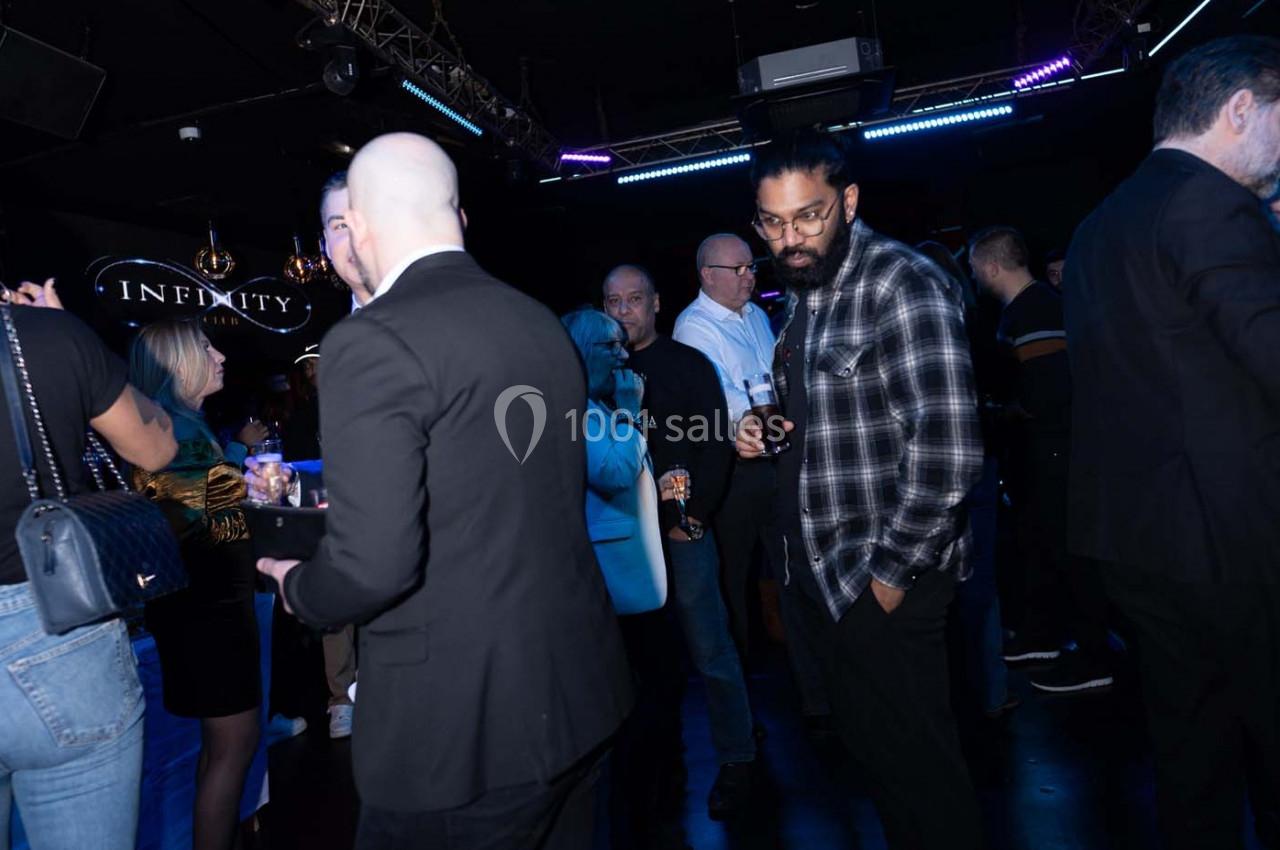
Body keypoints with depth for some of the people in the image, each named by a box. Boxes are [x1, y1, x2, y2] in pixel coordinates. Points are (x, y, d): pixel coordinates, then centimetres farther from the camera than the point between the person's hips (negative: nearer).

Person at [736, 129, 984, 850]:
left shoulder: (902, 284, -17)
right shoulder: (804, 294, 11)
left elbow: (947, 452, -24)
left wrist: (891, 572, -18)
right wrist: (766, 433, 2)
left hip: (884, 582, -8)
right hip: (824, 573, 8)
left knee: (919, 764, 9)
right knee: (870, 751, 22)